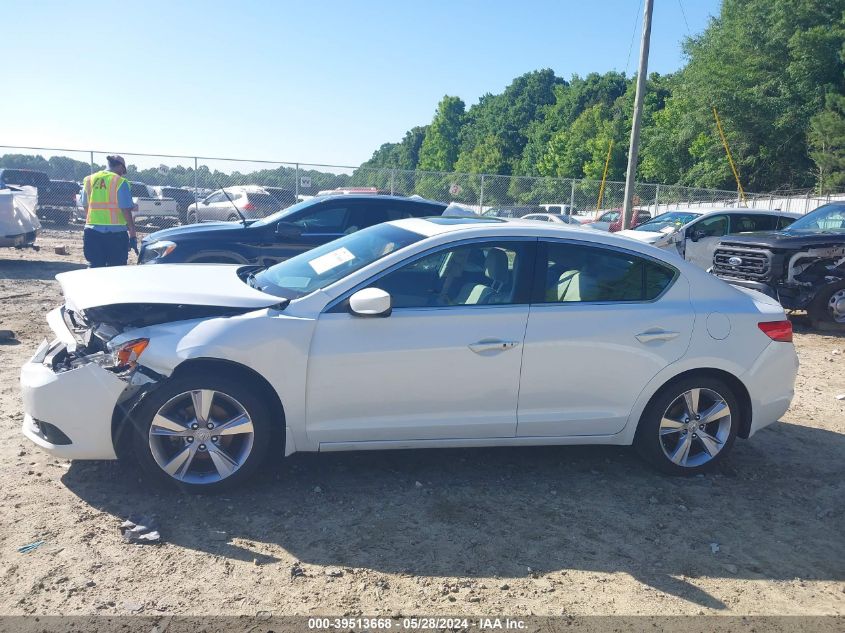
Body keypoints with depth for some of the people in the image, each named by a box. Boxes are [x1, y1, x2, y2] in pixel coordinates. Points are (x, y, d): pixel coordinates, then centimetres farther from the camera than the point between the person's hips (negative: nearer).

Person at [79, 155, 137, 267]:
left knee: (94, 267, 10)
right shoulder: (120, 182, -7)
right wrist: (133, 236, -10)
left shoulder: (88, 180, 9)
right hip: (115, 233, -5)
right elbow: (126, 211, -12)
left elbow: (85, 206, 18)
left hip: (92, 232, 5)